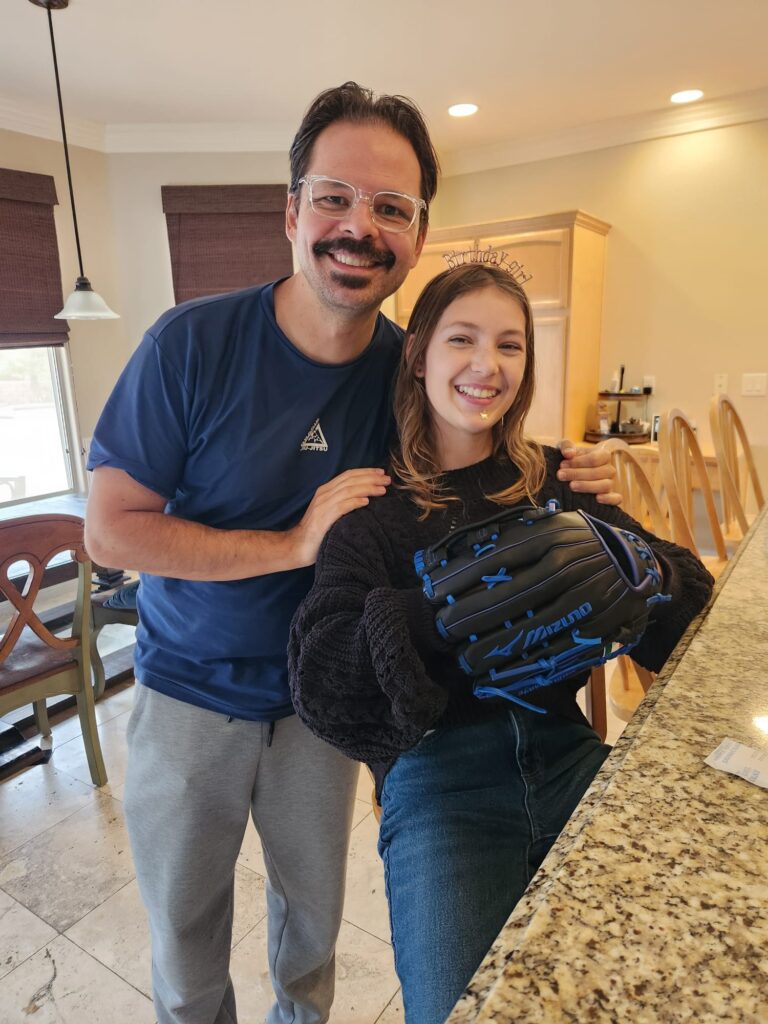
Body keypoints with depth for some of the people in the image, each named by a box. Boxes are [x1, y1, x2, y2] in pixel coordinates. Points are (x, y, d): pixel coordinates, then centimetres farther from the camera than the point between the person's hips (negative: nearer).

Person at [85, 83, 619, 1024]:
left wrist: (559, 481, -18)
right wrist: (294, 545, -27)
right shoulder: (193, 343, -20)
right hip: (190, 695, -1)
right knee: (183, 929, 21)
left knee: (314, 902, 25)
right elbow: (110, 528, -18)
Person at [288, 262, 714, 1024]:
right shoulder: (375, 509, -1)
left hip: (566, 754, 3)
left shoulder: (555, 483, 8)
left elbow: (691, 592, 3)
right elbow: (322, 682, -13)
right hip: (440, 775, -2)